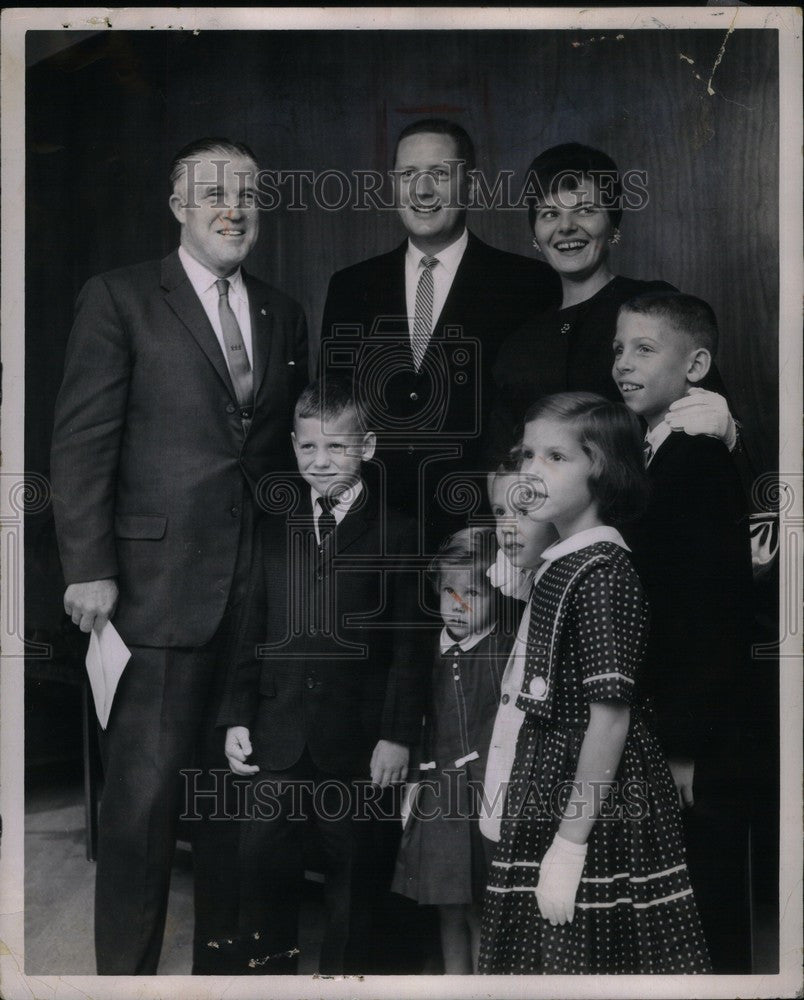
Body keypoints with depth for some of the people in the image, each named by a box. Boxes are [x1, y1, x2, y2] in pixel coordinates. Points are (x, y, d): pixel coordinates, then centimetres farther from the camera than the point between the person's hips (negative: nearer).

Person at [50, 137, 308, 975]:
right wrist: (88, 570, -11)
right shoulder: (120, 299, 0)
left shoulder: (282, 315, 15)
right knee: (145, 788, -1)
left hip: (263, 591, 5)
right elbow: (81, 442, -5)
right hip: (160, 584, -4)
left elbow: (287, 445, 15)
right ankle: (125, 968, 13)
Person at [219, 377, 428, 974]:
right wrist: (238, 717, 3)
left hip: (357, 736, -3)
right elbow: (254, 634, 10)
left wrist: (398, 734, -10)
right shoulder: (276, 532, 9)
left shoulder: (395, 535, -2)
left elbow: (408, 645, -5)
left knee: (352, 858, 9)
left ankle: (344, 969, 25)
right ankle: (274, 962, 22)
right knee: (264, 852, 2)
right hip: (279, 732, 3)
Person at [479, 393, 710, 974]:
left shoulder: (603, 571, -16)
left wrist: (570, 845, -22)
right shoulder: (560, 565, 12)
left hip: (598, 815, -9)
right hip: (551, 796, 9)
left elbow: (610, 716, -21)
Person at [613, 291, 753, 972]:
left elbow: (714, 621, -19)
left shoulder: (702, 465, -14)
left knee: (708, 930, 2)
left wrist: (684, 752, -19)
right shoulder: (653, 461, 13)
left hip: (699, 760, -8)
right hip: (660, 744, 8)